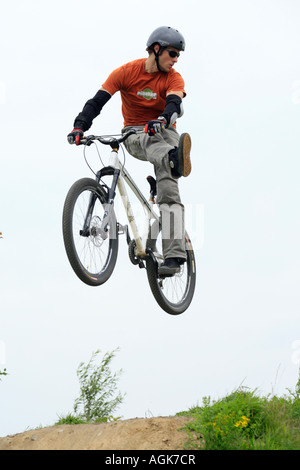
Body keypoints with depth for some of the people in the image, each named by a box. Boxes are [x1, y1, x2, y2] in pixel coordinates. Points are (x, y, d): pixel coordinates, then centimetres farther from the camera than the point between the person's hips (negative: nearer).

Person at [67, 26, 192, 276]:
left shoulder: (173, 79, -5)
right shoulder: (127, 72, -5)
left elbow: (174, 103, -26)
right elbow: (98, 101, -12)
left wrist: (162, 120, -50)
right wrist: (79, 126, -28)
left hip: (164, 132, -1)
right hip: (134, 134, 1)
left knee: (169, 189, -21)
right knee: (150, 141, -38)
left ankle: (173, 255, -30)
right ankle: (176, 159, -71)